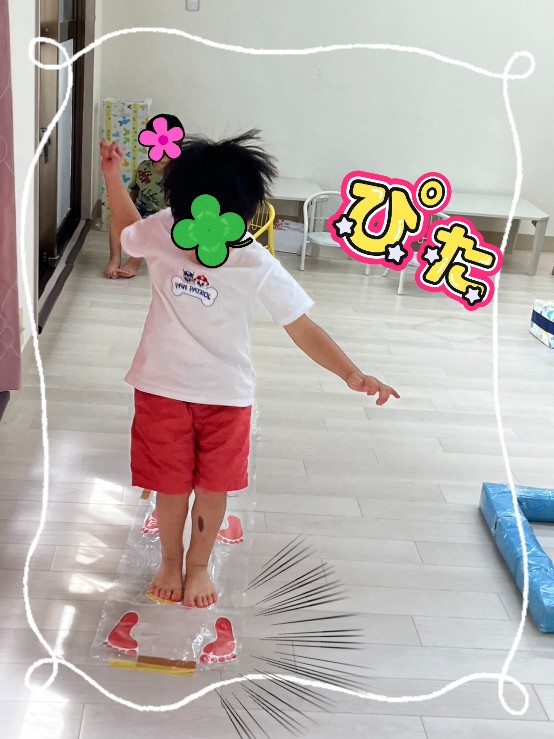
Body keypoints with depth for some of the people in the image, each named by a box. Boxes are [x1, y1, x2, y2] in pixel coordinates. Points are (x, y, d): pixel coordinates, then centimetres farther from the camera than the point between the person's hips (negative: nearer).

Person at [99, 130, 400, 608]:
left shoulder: (259, 268, -19)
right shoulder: (161, 233, -13)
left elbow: (303, 328, -15)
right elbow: (127, 232, 12)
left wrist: (353, 375, -26)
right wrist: (113, 177, 5)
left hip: (226, 396, -1)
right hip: (162, 389, 1)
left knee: (213, 487, 13)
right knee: (171, 485, 12)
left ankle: (199, 565, 38)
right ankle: (170, 561, 39)